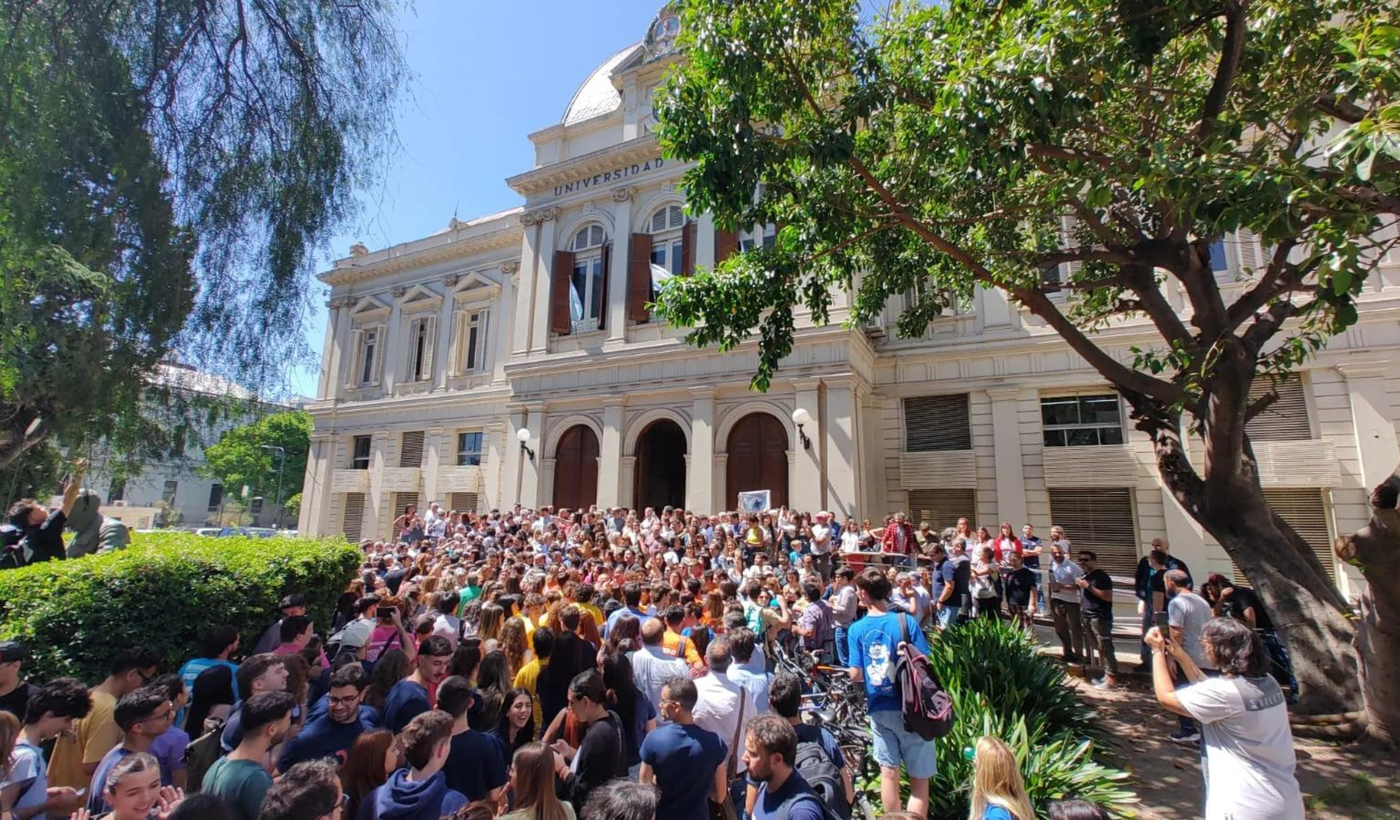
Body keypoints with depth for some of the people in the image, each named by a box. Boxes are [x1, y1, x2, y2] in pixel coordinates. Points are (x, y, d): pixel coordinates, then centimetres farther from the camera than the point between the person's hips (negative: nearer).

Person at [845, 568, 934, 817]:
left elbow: (855, 675, -8)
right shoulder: (905, 621, -13)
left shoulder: (857, 629, -8)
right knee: (919, 779, 9)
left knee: (888, 773, 14)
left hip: (878, 709, 2)